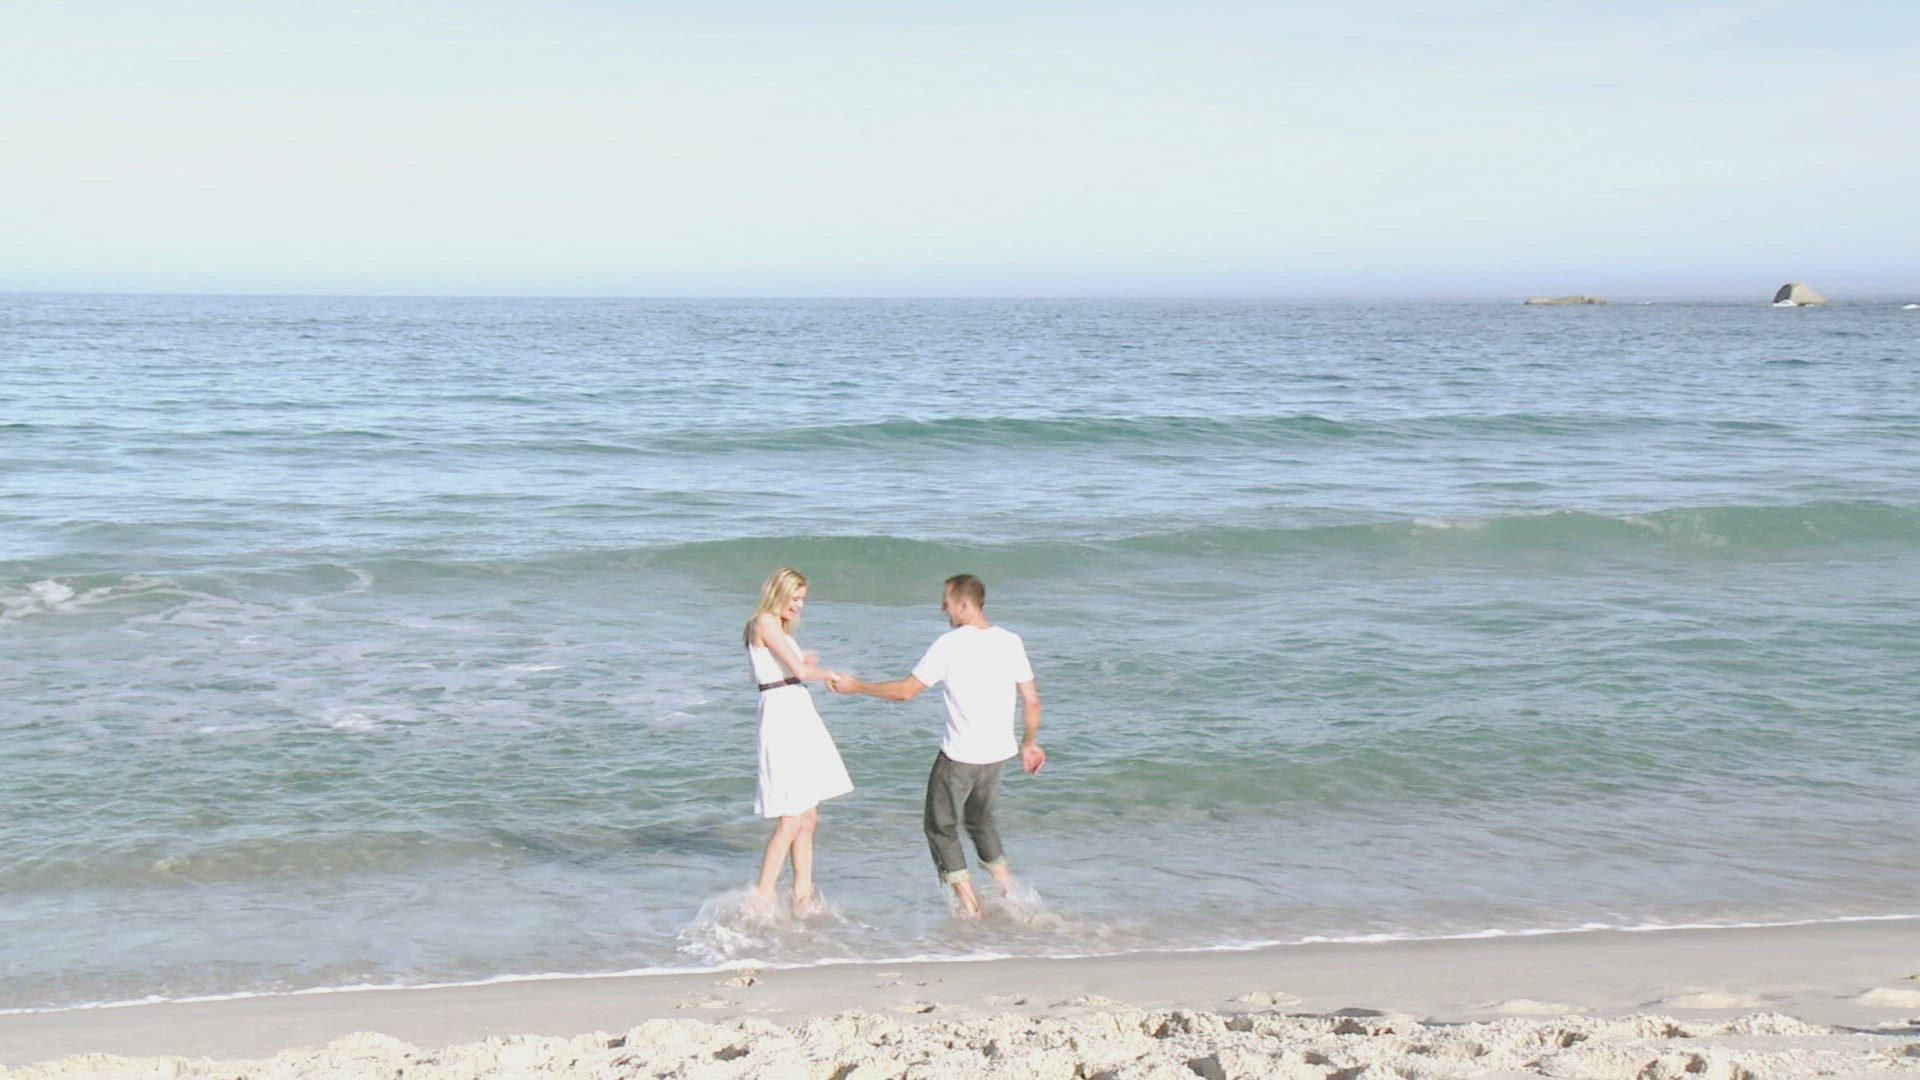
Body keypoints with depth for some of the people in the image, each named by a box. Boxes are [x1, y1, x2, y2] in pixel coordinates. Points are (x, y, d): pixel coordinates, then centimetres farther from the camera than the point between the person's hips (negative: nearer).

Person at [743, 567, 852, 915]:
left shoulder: (779, 627, 22)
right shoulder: (765, 622, -8)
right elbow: (800, 671, -15)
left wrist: (804, 663, 12)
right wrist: (829, 674, 2)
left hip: (800, 714, 10)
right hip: (781, 714, -10)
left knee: (808, 817, 9)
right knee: (792, 818, -11)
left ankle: (803, 896, 12)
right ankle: (763, 897, -6)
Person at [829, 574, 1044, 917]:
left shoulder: (949, 645, -13)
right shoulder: (1011, 641, 1)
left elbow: (905, 691, -9)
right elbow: (1031, 701, 4)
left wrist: (855, 686, 3)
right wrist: (1029, 743, 19)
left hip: (960, 754, -6)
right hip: (999, 752, 6)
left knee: (941, 826, 11)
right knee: (980, 818, 27)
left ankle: (968, 902, 6)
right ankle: (1008, 888, 21)